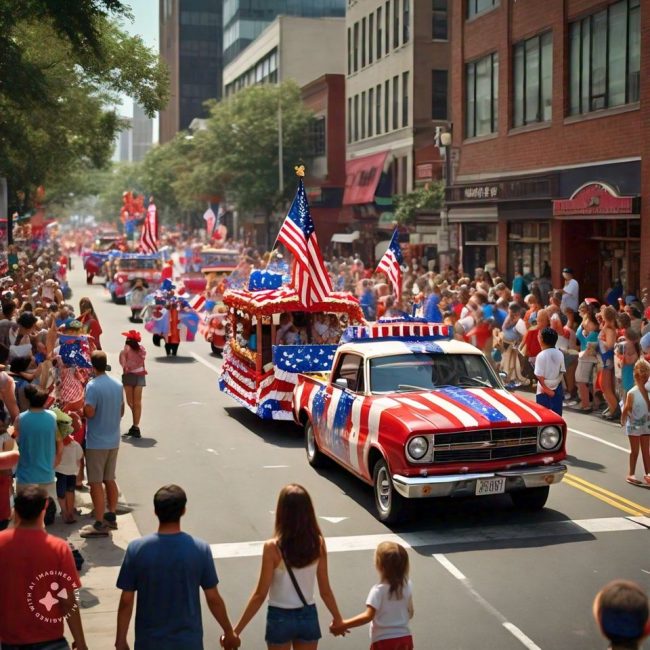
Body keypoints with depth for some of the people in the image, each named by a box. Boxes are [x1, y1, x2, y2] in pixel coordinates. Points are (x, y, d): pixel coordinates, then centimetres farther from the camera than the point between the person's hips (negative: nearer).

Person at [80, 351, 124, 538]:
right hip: (113, 440, 7)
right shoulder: (118, 385, 5)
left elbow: (89, 412, -22)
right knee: (110, 480, 17)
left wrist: (82, 405, -2)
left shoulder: (93, 385, -17)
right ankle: (111, 517, 25)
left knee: (96, 483, -1)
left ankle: (99, 524, 0)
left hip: (96, 442, -7)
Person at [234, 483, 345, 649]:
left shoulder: (273, 547, -19)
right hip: (308, 616, 3)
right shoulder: (318, 543, -9)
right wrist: (337, 618, 15)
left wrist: (237, 629, -8)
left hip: (280, 618, -3)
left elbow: (260, 595, -16)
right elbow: (325, 590, -1)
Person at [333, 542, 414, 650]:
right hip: (404, 639, 6)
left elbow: (368, 616, -26)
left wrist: (344, 625, -25)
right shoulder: (407, 585, -1)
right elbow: (410, 613, 9)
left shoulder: (379, 590, -18)